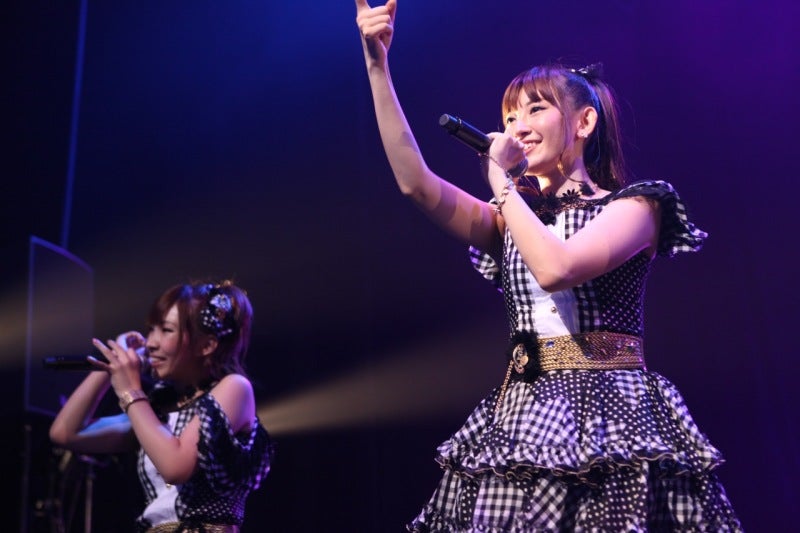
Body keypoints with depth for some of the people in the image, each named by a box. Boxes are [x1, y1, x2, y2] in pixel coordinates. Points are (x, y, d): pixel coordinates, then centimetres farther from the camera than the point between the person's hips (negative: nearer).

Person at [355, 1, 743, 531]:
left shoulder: (634, 206, 2)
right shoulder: (512, 217, 16)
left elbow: (555, 268, -18)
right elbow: (416, 183, 1)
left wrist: (501, 179, -6)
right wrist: (377, 63, -1)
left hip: (609, 417, -4)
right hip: (521, 417, 4)